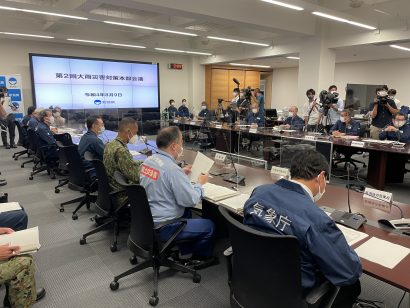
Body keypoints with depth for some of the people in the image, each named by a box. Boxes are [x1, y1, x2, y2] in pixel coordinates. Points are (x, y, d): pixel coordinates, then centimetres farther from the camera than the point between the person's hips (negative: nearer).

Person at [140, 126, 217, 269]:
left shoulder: (149, 160, -1)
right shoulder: (172, 169, -27)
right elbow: (191, 200, -22)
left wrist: (181, 173, 13)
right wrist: (199, 183, -5)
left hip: (146, 219, 9)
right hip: (162, 228, -9)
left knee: (186, 212, 30)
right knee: (209, 225, 7)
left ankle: (186, 253, 40)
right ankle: (201, 257, 34)